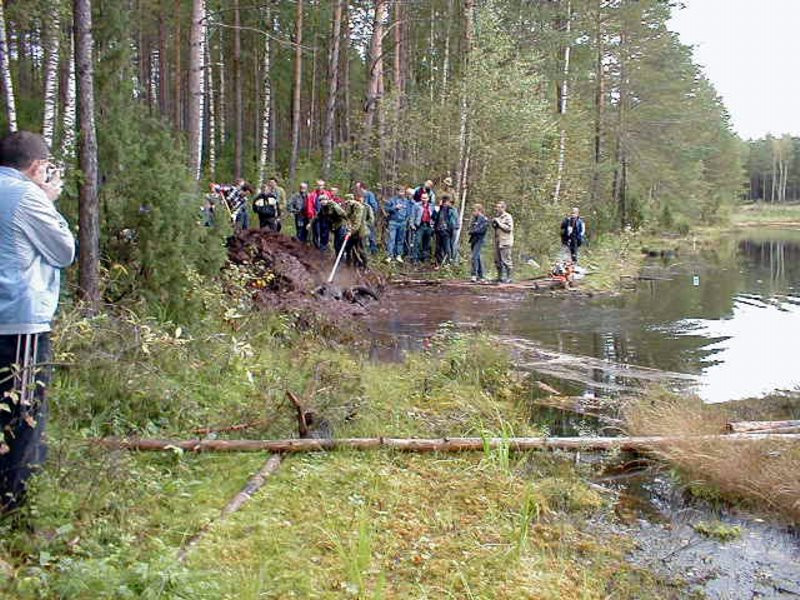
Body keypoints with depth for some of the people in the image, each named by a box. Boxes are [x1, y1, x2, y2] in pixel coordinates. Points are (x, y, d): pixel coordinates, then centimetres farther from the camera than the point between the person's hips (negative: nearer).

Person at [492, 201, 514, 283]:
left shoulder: (507, 217, -8)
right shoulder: (497, 216, 17)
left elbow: (509, 228, -18)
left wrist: (499, 223, -15)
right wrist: (493, 223, 6)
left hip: (505, 242, -8)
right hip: (497, 242, 8)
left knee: (506, 260, -7)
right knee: (497, 261, 11)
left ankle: (508, 278, -2)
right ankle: (500, 277, 20)